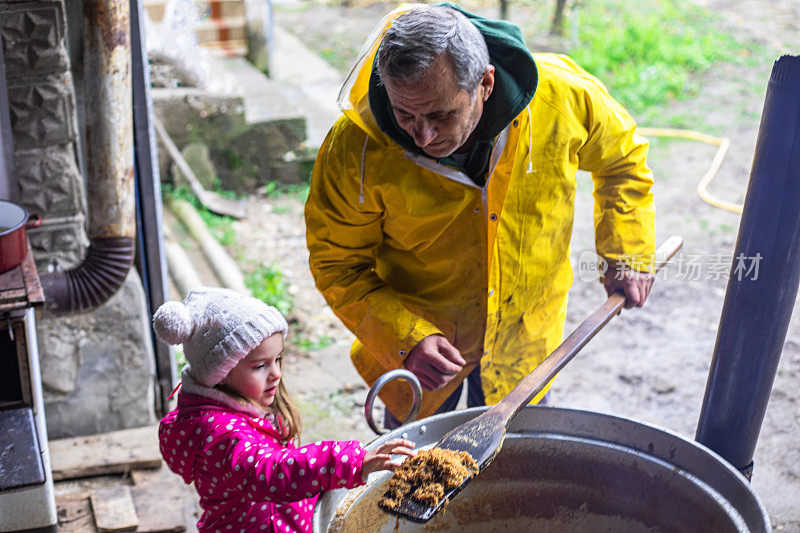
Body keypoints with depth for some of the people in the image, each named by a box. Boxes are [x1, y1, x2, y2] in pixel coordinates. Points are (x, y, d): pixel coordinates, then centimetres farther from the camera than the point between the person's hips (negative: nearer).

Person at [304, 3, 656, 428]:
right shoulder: (356, 148, -30)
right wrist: (406, 339, -28)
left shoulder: (562, 95, -26)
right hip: (413, 334, -1)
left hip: (525, 334, 2)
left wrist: (628, 255, -8)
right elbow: (338, 264, -15)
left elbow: (620, 155, -2)